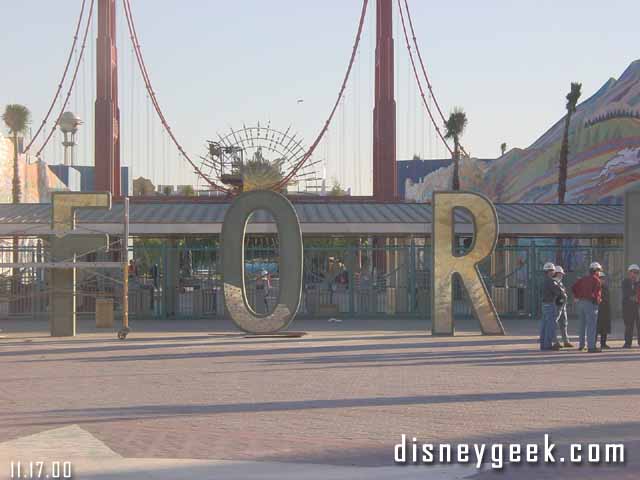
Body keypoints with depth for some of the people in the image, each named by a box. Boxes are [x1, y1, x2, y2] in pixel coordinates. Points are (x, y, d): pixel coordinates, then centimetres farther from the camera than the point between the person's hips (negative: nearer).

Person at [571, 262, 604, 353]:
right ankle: (591, 347, -10)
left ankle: (581, 344, 24)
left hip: (580, 302, 7)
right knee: (591, 325, -6)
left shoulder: (583, 279, 14)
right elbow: (597, 293, -14)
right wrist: (598, 300, 4)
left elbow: (573, 288, 11)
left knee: (582, 324, 17)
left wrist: (577, 297, 16)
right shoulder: (597, 280, -6)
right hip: (590, 303, -7)